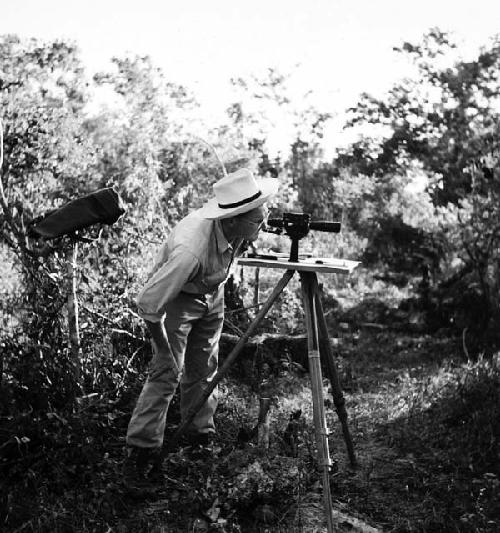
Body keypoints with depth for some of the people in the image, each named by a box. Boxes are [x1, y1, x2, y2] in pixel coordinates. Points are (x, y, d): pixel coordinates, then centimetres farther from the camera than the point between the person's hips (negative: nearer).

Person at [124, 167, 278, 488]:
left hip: (213, 296, 6)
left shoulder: (238, 230, -24)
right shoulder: (190, 249, -43)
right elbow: (149, 303, -34)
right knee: (166, 373, -9)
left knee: (204, 369, 13)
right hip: (177, 299, -6)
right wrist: (164, 350, -24)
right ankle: (140, 451, 1)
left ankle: (202, 437, 28)